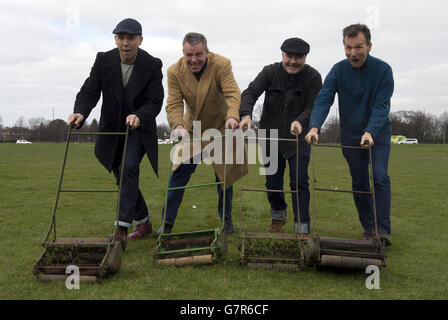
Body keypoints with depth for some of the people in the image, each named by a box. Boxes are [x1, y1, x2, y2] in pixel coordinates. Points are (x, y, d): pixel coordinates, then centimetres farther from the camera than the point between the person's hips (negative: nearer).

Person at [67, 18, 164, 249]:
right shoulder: (104, 60, -9)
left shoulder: (152, 65, -14)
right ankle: (144, 222, 28)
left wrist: (139, 116, -38)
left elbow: (155, 101, -18)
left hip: (139, 128, -3)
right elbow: (89, 91, -13)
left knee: (129, 168, -24)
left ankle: (122, 229, -23)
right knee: (123, 177, 10)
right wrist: (80, 112, -34)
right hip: (112, 129, 4)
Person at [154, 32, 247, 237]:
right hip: (191, 130, 2)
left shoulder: (221, 64, -20)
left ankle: (226, 219, 26)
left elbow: (232, 93, -28)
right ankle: (167, 223, 8)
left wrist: (232, 116, -48)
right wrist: (178, 126, -39)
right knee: (179, 174, -1)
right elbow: (174, 104, -19)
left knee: (223, 176, 7)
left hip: (220, 128, -1)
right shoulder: (175, 71, -14)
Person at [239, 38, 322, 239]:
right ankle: (278, 217, 37)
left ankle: (302, 229, 3)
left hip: (298, 139, -2)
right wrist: (246, 115, -37)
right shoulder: (270, 72, -5)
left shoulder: (313, 77, -7)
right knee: (272, 182, 10)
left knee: (299, 183, -5)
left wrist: (300, 121, -35)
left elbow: (313, 107, -13)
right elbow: (250, 92, -17)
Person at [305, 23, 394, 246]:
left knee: (380, 178, -15)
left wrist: (370, 132, -37)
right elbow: (323, 100, -19)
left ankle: (383, 230, -10)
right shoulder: (338, 70, -8)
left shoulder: (383, 70, -14)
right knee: (359, 184, 6)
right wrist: (314, 127, -37)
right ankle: (368, 228, 17)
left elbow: (381, 106, -21)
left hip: (378, 135, -2)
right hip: (350, 136, 2)